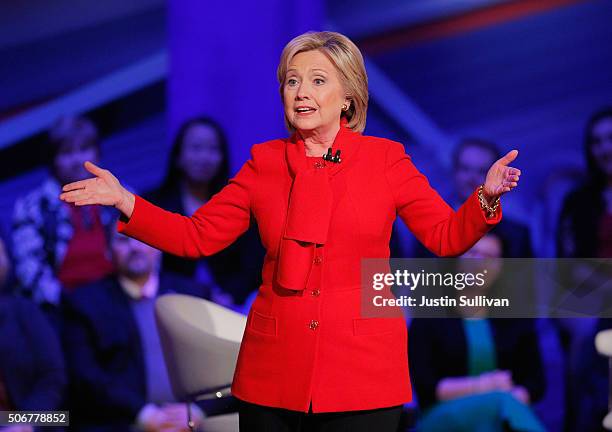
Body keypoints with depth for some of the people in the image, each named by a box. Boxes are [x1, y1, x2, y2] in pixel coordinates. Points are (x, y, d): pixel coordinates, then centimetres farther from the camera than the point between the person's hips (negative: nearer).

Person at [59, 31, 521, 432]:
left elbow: (447, 237, 2)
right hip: (273, 374, 2)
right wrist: (124, 201, -3)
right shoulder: (265, 162, 6)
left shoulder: (385, 159, 2)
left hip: (363, 373, -2)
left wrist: (486, 197, -16)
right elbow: (196, 236, 8)